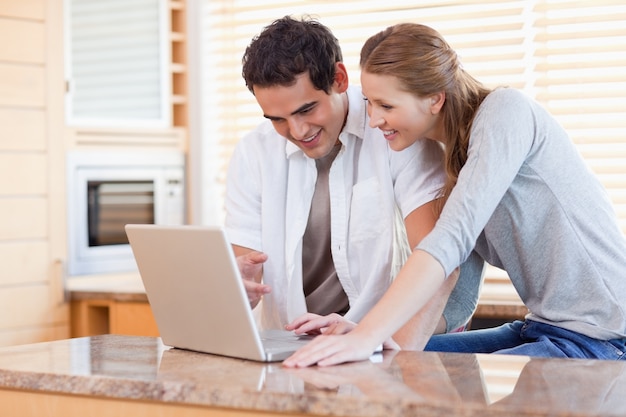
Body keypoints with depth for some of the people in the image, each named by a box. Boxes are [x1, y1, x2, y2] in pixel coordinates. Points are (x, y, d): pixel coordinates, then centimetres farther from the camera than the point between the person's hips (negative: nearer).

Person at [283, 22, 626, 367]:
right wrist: (355, 327, -6)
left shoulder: (505, 110, -14)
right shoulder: (449, 157, 12)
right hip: (541, 327, 9)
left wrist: (368, 335, -35)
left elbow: (454, 236, -28)